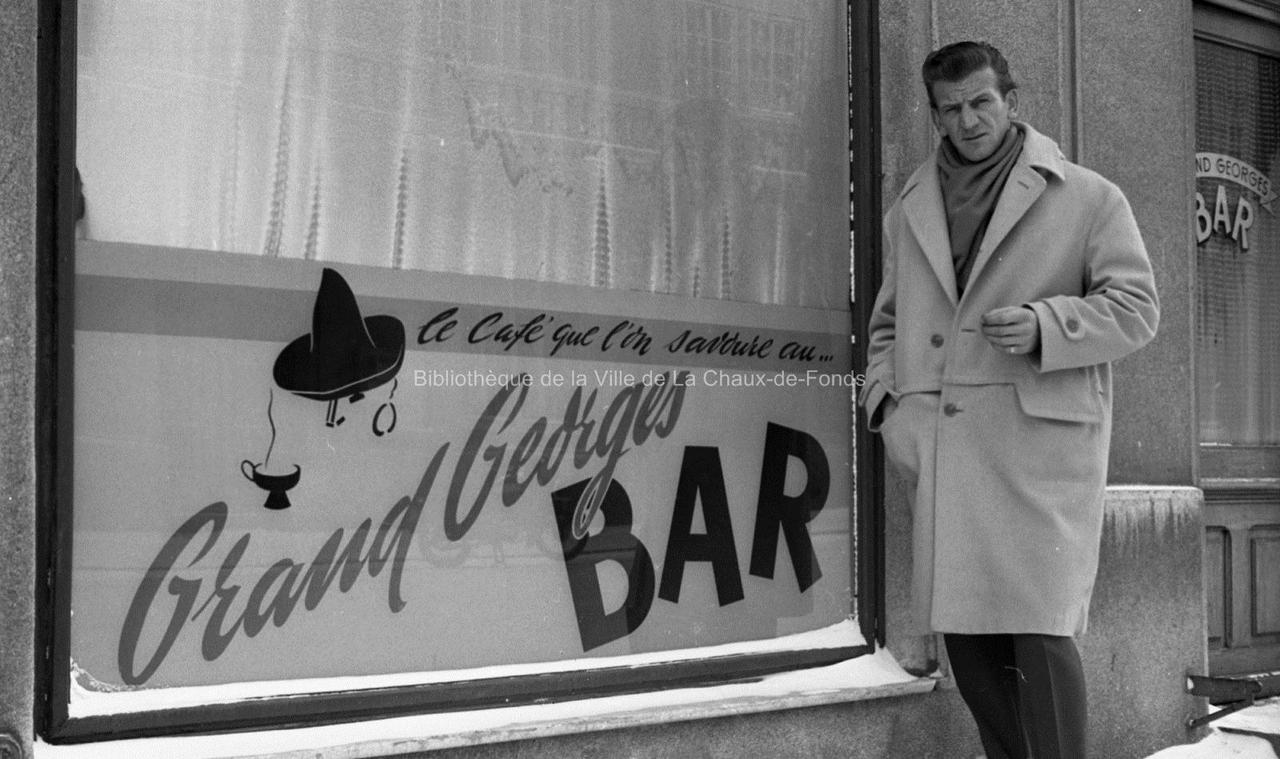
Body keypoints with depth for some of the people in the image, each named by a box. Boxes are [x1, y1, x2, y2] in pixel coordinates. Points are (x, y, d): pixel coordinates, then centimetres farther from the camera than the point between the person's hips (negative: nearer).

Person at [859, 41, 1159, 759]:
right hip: (942, 445, 5)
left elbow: (1136, 308, 2)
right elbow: (888, 318, 27)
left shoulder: (1087, 197, 6)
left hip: (1041, 435, -4)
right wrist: (884, 396, 10)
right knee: (964, 628, 7)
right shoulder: (911, 209, 19)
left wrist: (1045, 325, -14)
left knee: (1039, 627, -11)